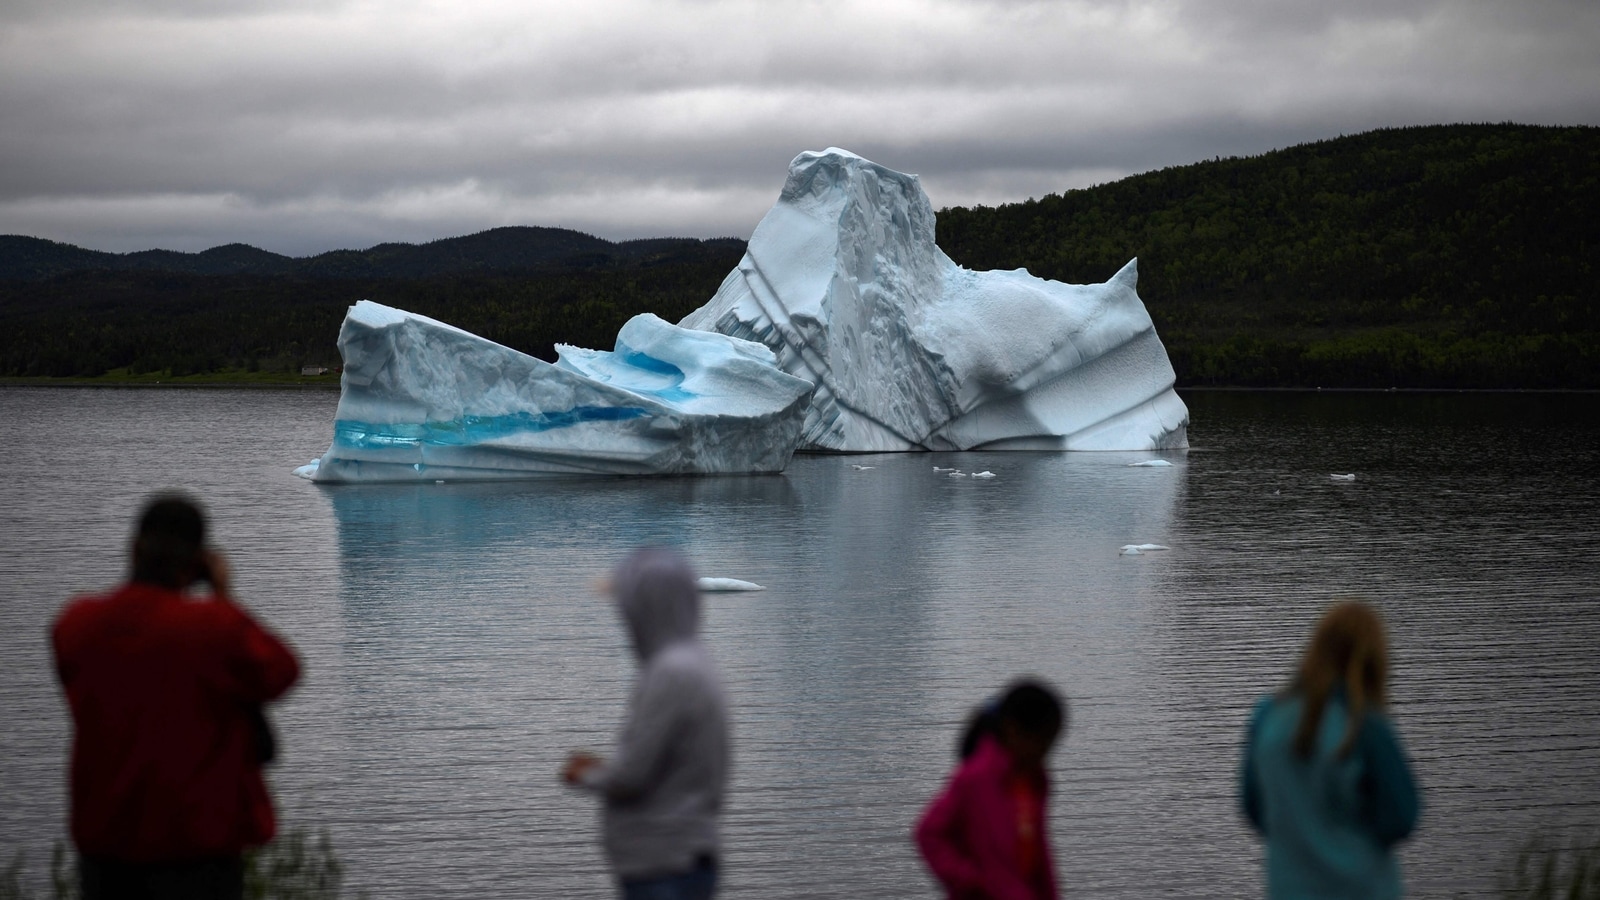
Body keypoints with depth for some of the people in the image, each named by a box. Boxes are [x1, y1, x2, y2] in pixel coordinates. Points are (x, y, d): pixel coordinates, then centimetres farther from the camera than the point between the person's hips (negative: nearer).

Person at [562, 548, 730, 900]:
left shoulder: (672, 672, -18)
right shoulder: (694, 663, 12)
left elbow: (630, 777, -18)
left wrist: (587, 774, 2)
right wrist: (602, 768, 12)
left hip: (664, 871, -10)